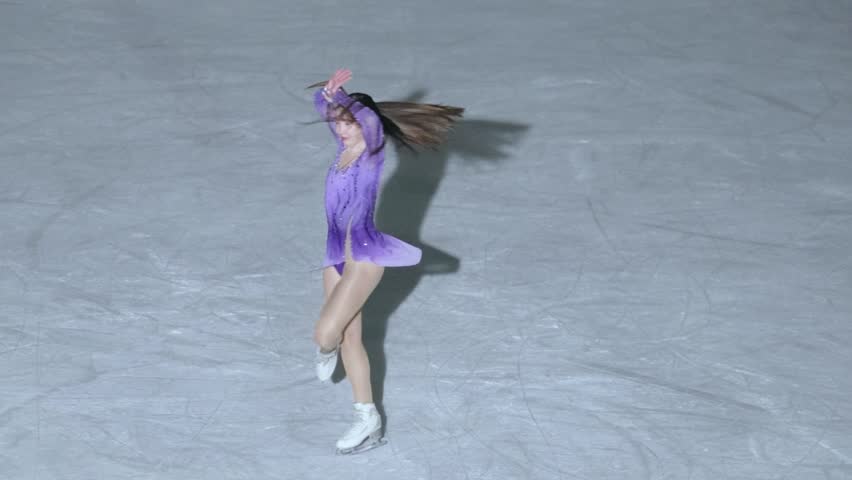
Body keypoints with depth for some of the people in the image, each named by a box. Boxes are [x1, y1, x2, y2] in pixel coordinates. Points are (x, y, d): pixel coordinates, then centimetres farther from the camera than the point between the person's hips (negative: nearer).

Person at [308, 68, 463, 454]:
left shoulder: (373, 148, -10)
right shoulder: (346, 144, 8)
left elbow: (370, 118, -32)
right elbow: (321, 104, 16)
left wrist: (338, 96, -36)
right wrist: (329, 91, -4)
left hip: (365, 256, -8)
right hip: (337, 255, 8)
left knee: (325, 335, -19)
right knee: (349, 338, 9)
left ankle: (327, 350, 20)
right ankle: (368, 422, 16)